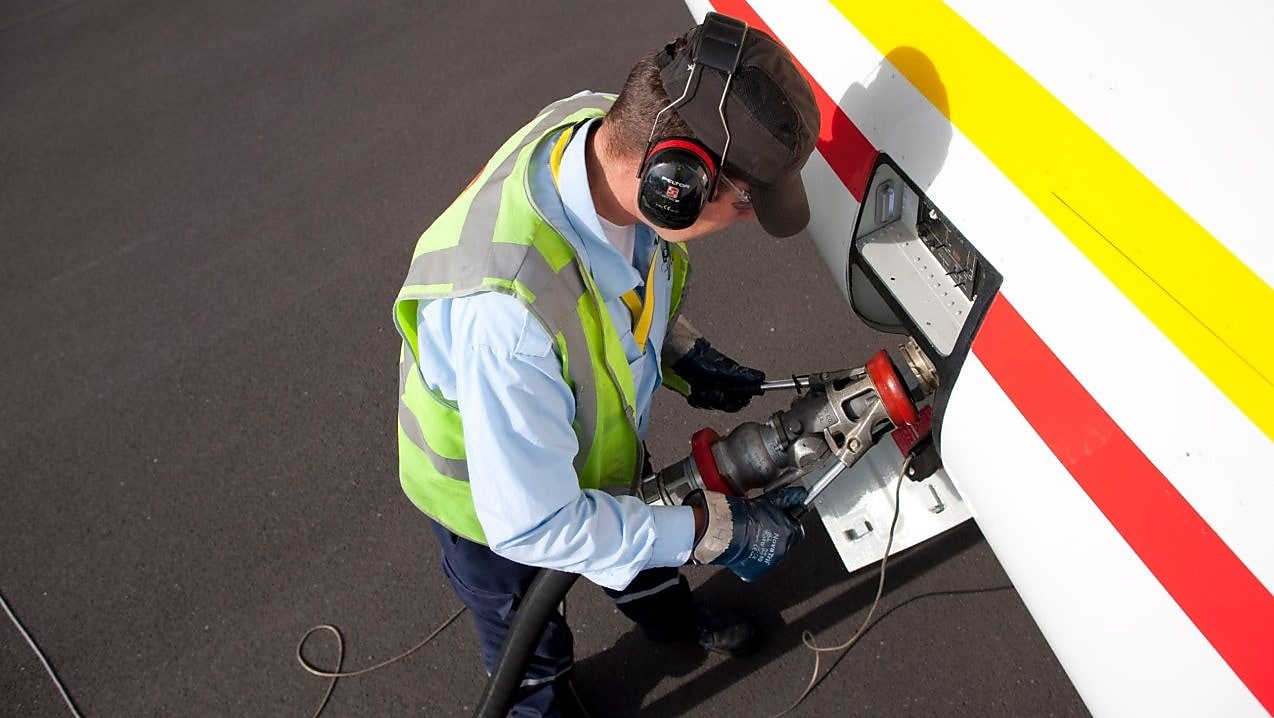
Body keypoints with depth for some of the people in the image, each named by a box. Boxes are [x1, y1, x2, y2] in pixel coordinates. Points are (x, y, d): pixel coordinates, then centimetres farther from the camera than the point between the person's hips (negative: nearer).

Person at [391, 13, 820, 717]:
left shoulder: (618, 132, -26)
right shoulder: (504, 314, -50)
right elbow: (532, 524, -36)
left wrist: (680, 350, -11)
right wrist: (714, 529, -29)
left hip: (598, 435, 6)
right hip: (496, 492, -5)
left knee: (638, 530, 36)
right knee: (529, 647, 27)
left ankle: (671, 615, 70)